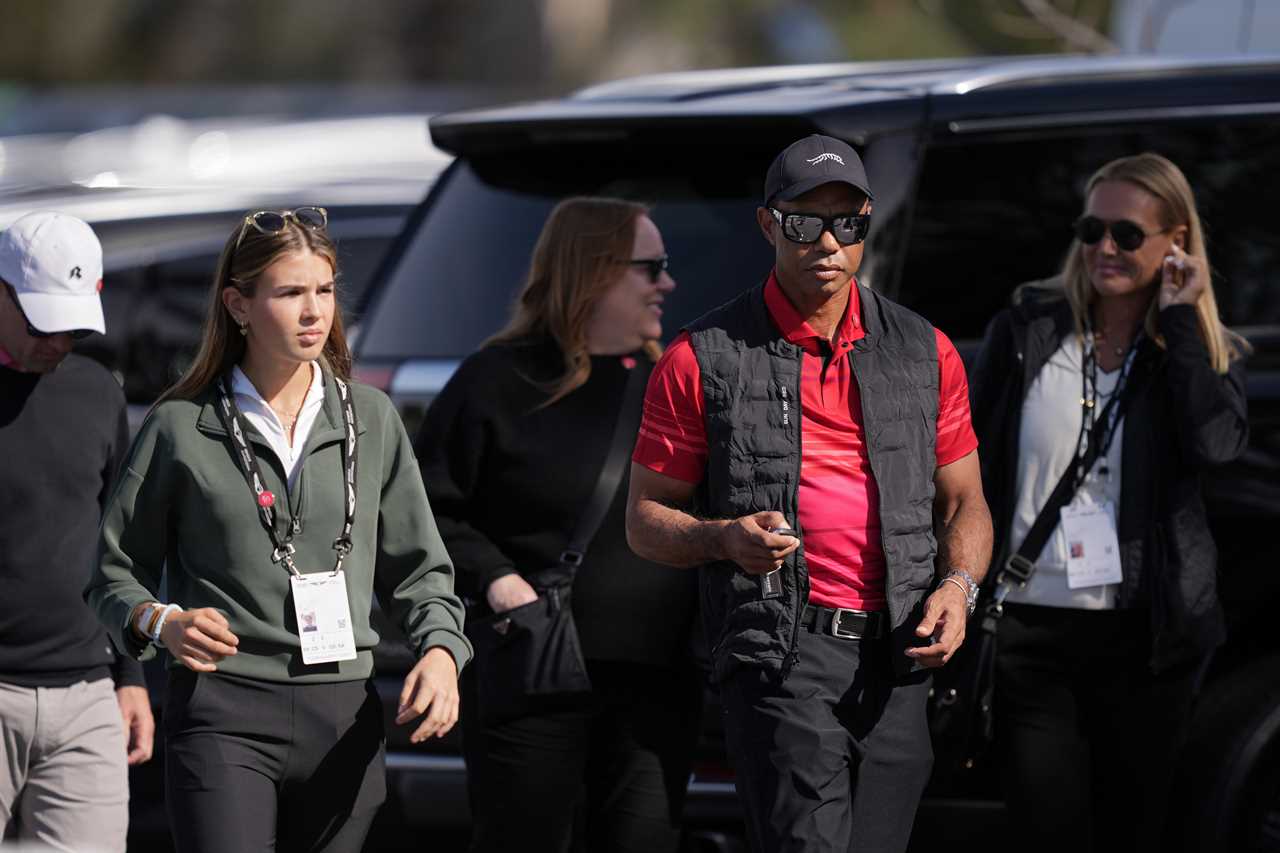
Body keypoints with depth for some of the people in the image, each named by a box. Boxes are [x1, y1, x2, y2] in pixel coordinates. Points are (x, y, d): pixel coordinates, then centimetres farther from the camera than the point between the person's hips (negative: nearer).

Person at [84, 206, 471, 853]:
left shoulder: (371, 419, 11)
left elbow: (416, 569, 14)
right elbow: (115, 575, 8)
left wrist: (440, 651, -5)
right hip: (221, 716, -3)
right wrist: (161, 623, -13)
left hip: (343, 716, 3)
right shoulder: (181, 427, 3)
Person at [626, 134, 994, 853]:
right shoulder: (705, 360, 3)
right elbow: (646, 518, 7)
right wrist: (724, 538, -13)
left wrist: (957, 587, -1)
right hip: (783, 656, -4)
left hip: (898, 662, 4)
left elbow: (964, 502, 19)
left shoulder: (925, 353, 13)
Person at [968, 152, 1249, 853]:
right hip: (1030, 631, -1)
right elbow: (968, 471, 6)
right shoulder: (1026, 332, 4)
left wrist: (1179, 320, -11)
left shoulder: (1205, 354, 6)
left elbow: (1216, 441, -16)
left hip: (1143, 637, 1)